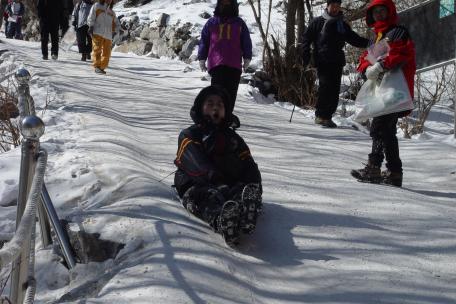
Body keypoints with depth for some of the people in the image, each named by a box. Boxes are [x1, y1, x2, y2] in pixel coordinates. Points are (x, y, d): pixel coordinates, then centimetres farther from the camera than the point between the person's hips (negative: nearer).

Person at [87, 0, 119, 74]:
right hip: (97, 33, -5)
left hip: (108, 35, 5)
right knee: (97, 49, -17)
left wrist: (114, 31, 17)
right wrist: (91, 26, -11)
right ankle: (97, 67, -19)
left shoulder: (111, 12, 27)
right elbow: (91, 17, 3)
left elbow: (116, 23, 34)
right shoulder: (96, 6, 13)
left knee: (106, 53, -3)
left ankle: (102, 67, 7)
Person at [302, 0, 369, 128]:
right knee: (325, 86, -16)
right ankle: (320, 115, -8)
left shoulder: (343, 25, 19)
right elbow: (306, 38, 8)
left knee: (335, 90, -2)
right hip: (322, 61, -4)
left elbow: (355, 39, 20)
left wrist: (369, 42, 2)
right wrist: (306, 56, -4)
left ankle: (327, 116, 7)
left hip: (337, 62, 4)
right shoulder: (318, 22, 8)